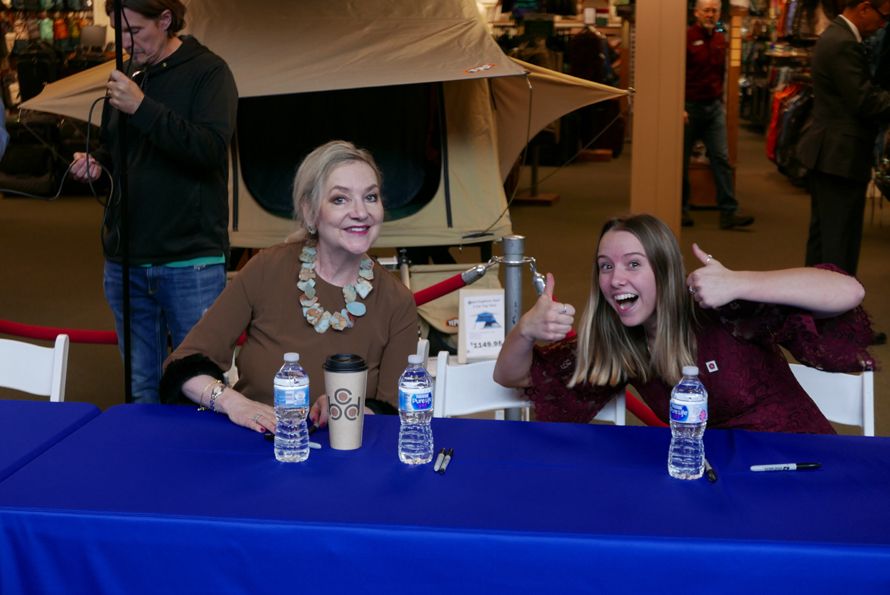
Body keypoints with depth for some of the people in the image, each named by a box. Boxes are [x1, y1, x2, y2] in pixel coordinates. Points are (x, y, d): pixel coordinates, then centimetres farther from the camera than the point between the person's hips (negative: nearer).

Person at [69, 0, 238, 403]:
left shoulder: (207, 71, -5)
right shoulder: (124, 75, 13)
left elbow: (212, 148, -20)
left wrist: (143, 108, -24)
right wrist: (95, 162, 4)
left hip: (191, 262, -5)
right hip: (125, 261, 6)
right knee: (141, 389, 12)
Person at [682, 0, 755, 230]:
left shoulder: (720, 40, 8)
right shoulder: (686, 37, -10)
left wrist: (719, 98, 13)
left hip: (714, 107, 5)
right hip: (689, 107, -5)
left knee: (722, 159, -3)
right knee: (682, 161, 6)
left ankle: (728, 212, -5)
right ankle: (681, 209, 18)